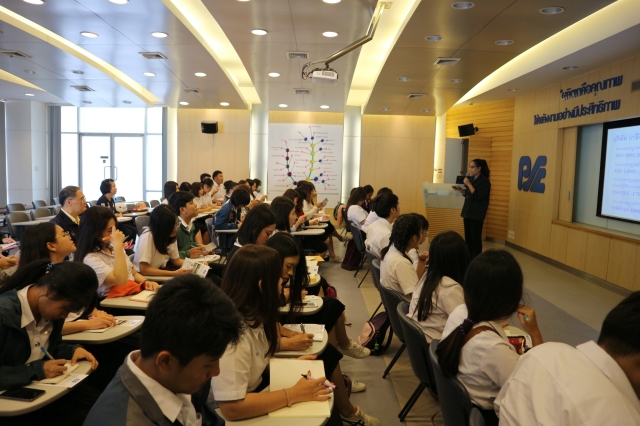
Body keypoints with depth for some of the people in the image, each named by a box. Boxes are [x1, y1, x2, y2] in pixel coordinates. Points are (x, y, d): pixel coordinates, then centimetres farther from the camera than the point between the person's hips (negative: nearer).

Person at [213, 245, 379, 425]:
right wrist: (294, 395, -31)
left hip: (261, 383, 8)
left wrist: (291, 364, -8)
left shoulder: (252, 315, -9)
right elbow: (231, 408, -38)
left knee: (327, 353, 9)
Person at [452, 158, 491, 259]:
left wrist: (468, 184, -18)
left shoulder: (484, 181, -11)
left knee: (475, 238, -4)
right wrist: (459, 189, 3)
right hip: (468, 212, 8)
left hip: (477, 215, -8)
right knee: (468, 238, 12)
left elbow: (477, 196, -21)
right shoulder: (471, 179, 10)